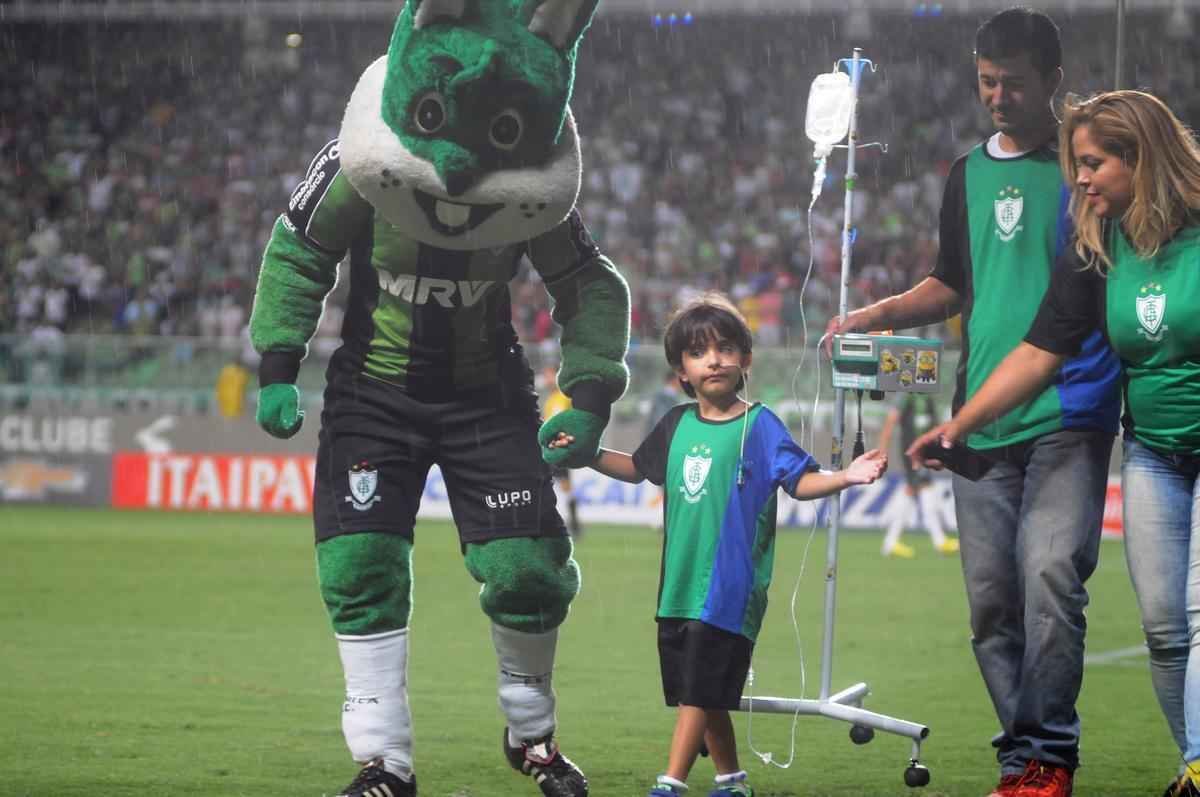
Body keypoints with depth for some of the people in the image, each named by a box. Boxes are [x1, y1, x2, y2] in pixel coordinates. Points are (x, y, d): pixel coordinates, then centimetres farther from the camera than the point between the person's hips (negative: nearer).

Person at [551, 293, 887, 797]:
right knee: (702, 695, 13)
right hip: (680, 583, 6)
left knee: (700, 689, -8)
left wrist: (846, 477, -27)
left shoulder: (758, 425, -7)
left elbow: (799, 481, -11)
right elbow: (637, 468, 26)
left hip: (730, 584, -6)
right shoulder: (678, 424, 9)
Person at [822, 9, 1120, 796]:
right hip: (982, 425, 5)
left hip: (1070, 415, -5)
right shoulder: (969, 175, 17)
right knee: (991, 597, 2)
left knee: (1051, 574, -19)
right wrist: (876, 314, 12)